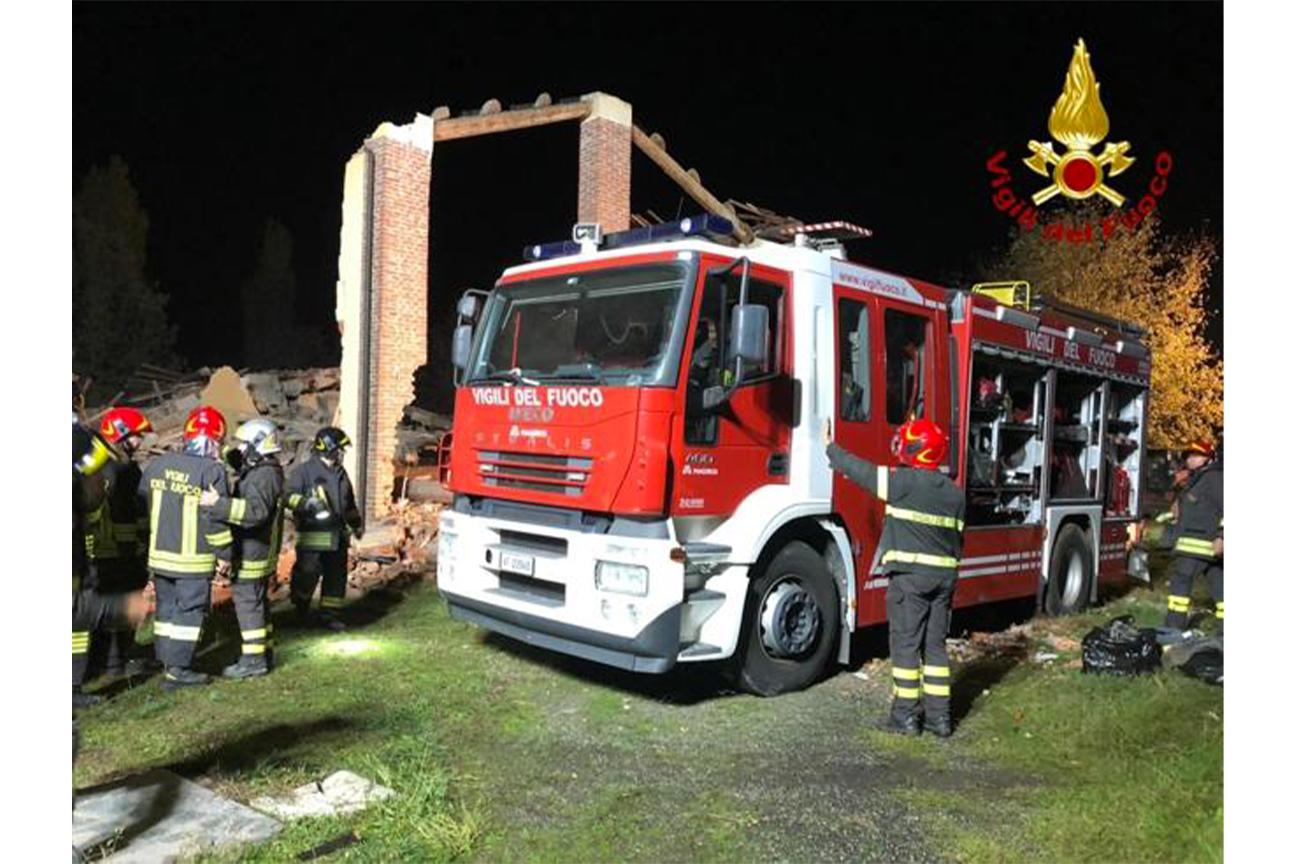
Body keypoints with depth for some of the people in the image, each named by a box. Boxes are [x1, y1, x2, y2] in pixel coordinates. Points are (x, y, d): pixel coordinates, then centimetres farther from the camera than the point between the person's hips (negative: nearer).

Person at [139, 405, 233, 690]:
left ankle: (168, 661, 25)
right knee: (190, 611, 3)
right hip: (194, 559, -6)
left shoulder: (157, 465, 5)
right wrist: (223, 554, -4)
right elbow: (216, 517, -14)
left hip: (160, 555, 6)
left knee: (166, 608, 17)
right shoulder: (212, 470, -15)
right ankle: (177, 669, 4)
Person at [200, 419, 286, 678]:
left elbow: (256, 511, -34)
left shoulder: (264, 475, -21)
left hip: (252, 553, -10)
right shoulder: (260, 471, 13)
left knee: (247, 602, -4)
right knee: (257, 601, 18)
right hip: (259, 551, 10)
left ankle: (254, 660, 3)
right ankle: (263, 651, 28)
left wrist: (218, 504, -40)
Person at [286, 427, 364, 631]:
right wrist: (307, 503, -30)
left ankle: (329, 613, 20)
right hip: (313, 536, -7)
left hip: (337, 535, 7)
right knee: (308, 574, -3)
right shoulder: (304, 471, -7)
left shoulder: (340, 473, 16)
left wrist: (357, 523, 27)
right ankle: (301, 606, 24)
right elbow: (289, 496, -15)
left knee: (336, 575, 9)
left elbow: (349, 502, 26)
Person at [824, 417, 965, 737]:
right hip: (944, 575, 6)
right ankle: (939, 716, 15)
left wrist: (831, 449, 14)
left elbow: (862, 470, -1)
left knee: (906, 643, 0)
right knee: (935, 645, 11)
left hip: (910, 574, -6)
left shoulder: (903, 481, -10)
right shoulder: (954, 493, 10)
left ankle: (905, 715, 5)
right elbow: (958, 538, 15)